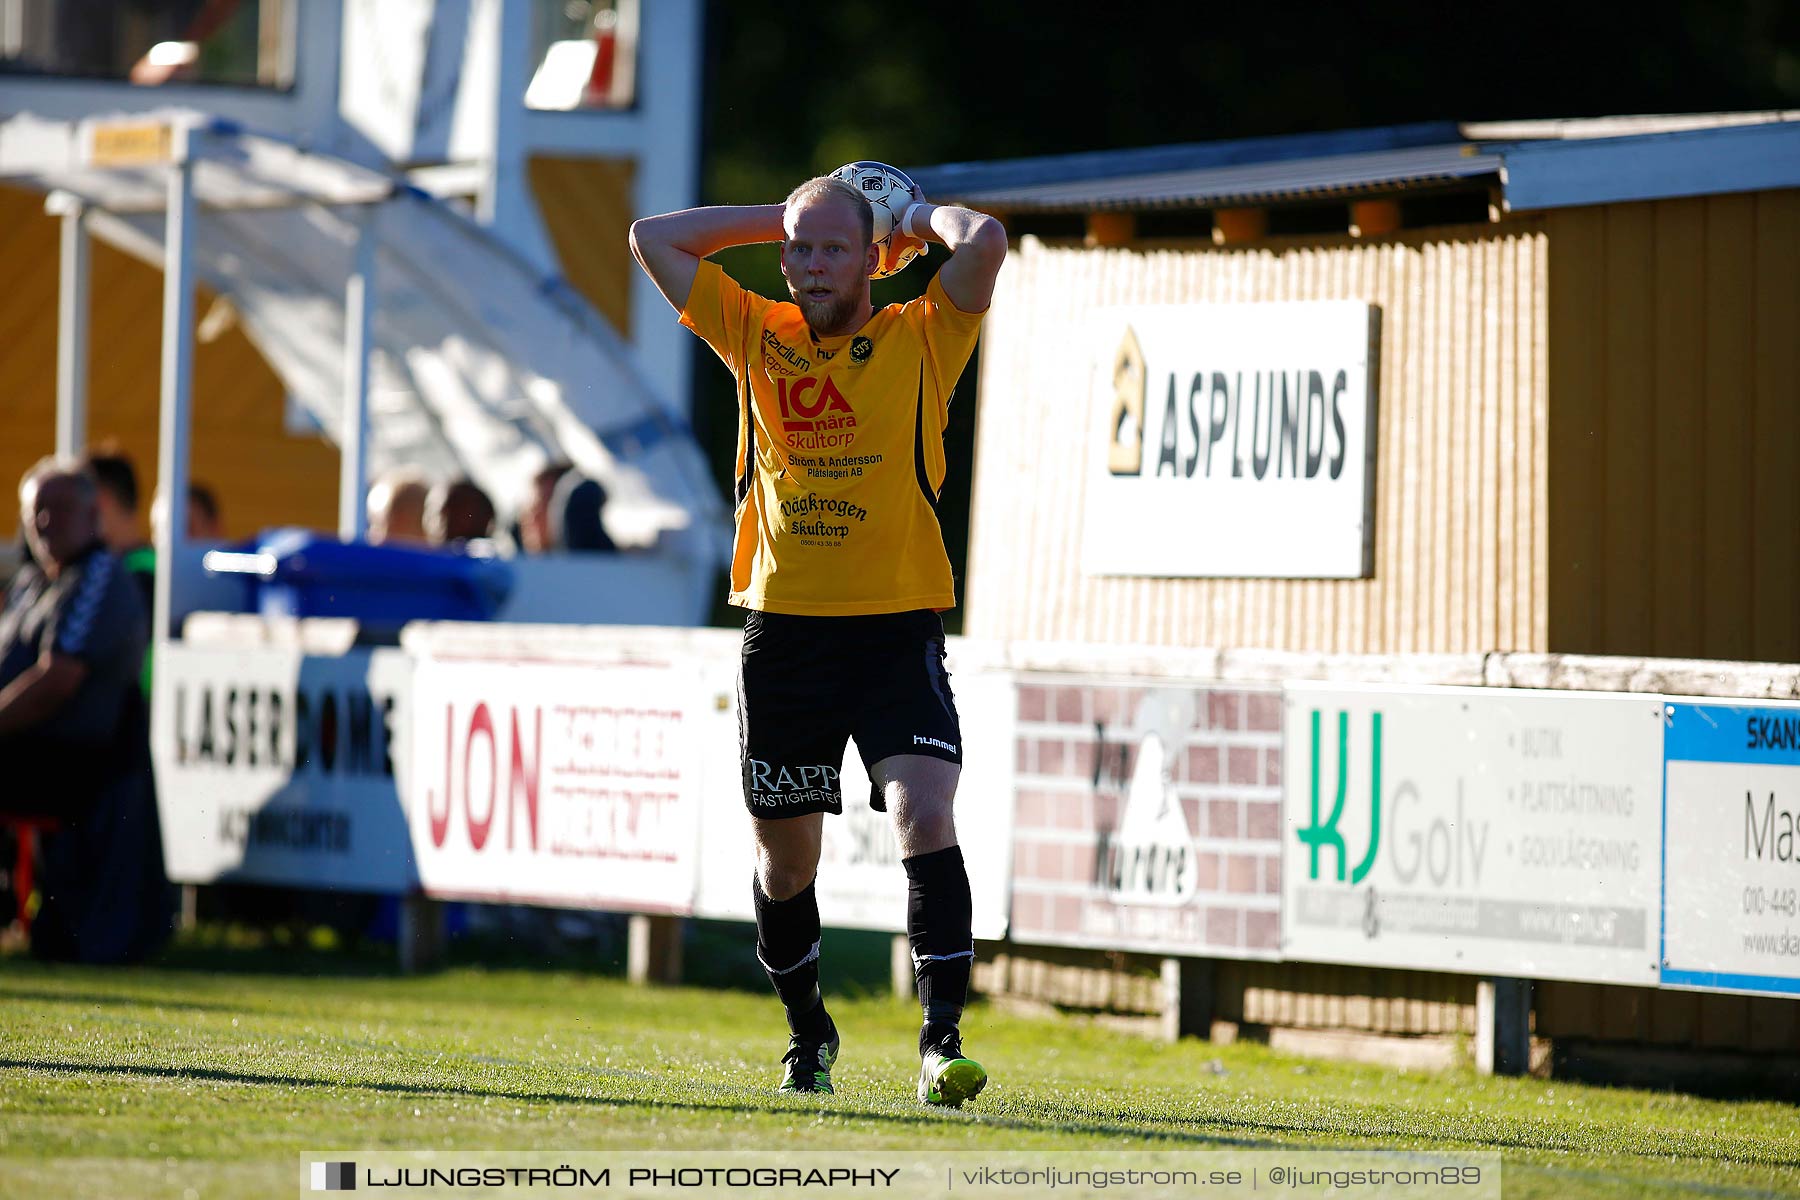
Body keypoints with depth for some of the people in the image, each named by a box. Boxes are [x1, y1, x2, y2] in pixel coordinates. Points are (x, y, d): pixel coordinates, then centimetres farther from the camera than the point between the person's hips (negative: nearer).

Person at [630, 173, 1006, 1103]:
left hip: (897, 628, -3)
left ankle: (943, 1038, -21)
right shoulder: (755, 336, 10)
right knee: (785, 852, 11)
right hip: (781, 625, 3)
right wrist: (778, 218, 12)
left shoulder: (921, 339, 1)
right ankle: (807, 1034, 31)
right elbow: (652, 239, 13)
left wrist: (924, 215, 5)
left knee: (926, 818, -20)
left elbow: (984, 244, -14)